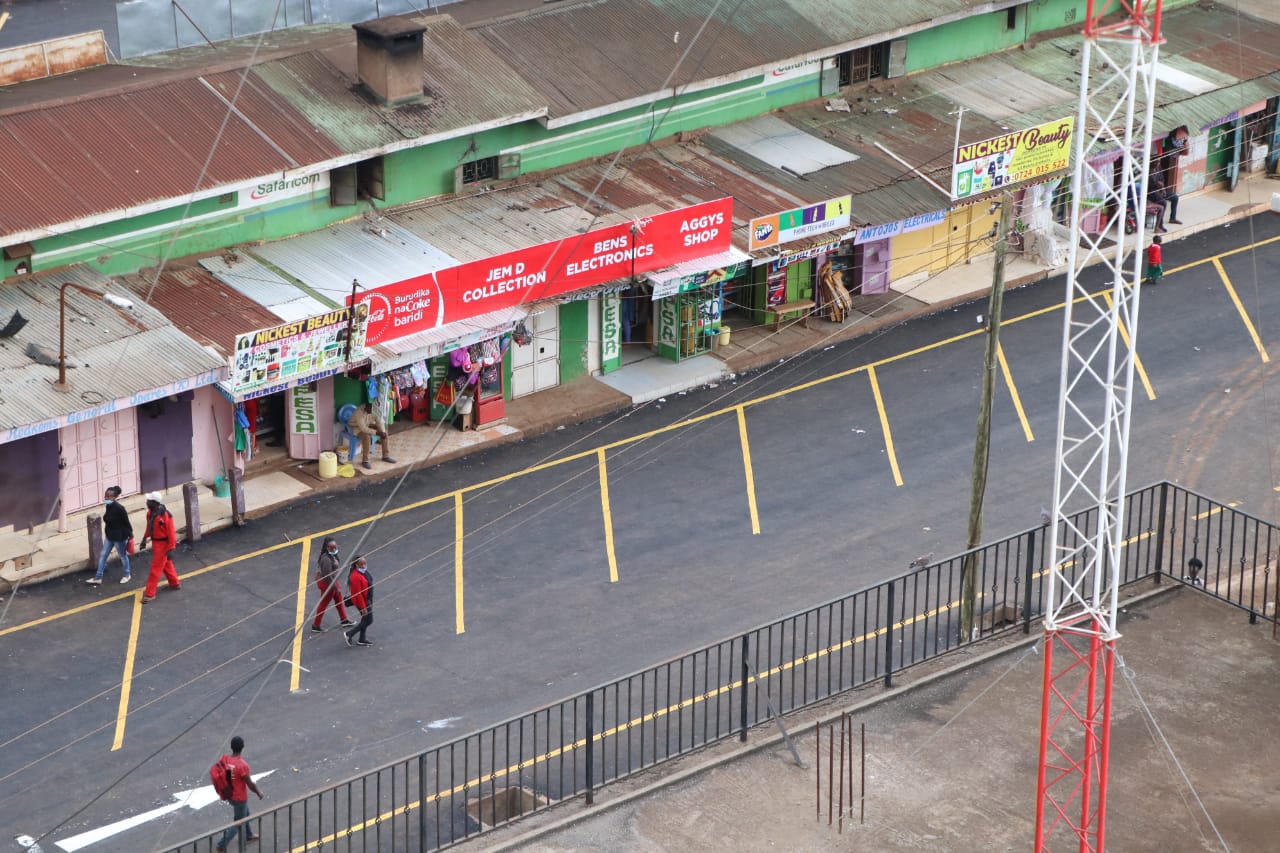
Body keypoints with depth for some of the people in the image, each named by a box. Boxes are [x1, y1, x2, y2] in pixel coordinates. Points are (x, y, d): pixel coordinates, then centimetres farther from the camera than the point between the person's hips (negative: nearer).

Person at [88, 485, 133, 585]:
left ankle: (127, 575, 35)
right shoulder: (107, 506, -5)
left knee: (123, 555, 13)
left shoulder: (119, 508, -27)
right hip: (109, 535, 8)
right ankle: (98, 577, 22)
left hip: (119, 536, -8)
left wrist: (130, 533, -6)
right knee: (103, 555, 12)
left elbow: (126, 521, -16)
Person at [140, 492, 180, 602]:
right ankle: (175, 583, 44)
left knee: (155, 569, -3)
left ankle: (150, 594, 3)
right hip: (155, 542, 8)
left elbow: (171, 533, -23)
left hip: (163, 544, -8)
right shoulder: (150, 512, -4)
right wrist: (145, 538, 15)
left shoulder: (165, 515, -28)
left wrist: (170, 549, -22)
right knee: (166, 564, 25)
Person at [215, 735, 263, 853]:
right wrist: (259, 792, -4)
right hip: (240, 798, -7)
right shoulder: (242, 765, -32)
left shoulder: (224, 759, -12)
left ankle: (248, 835, 52)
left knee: (245, 813, 32)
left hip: (229, 794, 7)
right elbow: (250, 784, -24)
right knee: (238, 823, 10)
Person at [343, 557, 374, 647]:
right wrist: (363, 607, -23)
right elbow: (358, 594, -27)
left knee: (365, 620, 20)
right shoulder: (356, 577, -30)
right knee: (368, 621, 1)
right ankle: (349, 634, 11)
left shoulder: (364, 572, 1)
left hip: (367, 600, 10)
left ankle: (362, 640, 33)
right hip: (362, 601, -10)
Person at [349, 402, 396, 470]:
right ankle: (365, 461, -25)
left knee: (384, 433, -7)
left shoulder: (374, 410, -16)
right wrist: (377, 432, -34)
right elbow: (363, 429, -37)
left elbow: (379, 422, -8)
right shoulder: (359, 413, -35)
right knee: (366, 437, -36)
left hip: (367, 425, 7)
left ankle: (386, 456, 4)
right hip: (356, 428, -7)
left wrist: (382, 432, -24)